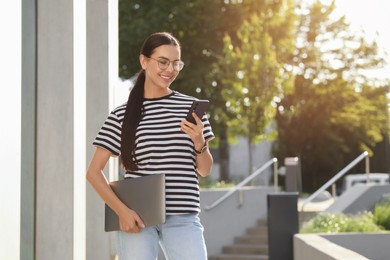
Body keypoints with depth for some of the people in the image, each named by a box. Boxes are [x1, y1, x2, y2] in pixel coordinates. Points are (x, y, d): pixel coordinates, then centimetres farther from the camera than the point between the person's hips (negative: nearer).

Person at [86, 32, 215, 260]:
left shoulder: (190, 107, 8)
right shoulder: (122, 115, 3)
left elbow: (205, 170, 12)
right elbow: (94, 171, 4)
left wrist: (199, 142, -9)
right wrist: (121, 210, -8)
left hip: (182, 217, 1)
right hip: (137, 216, -1)